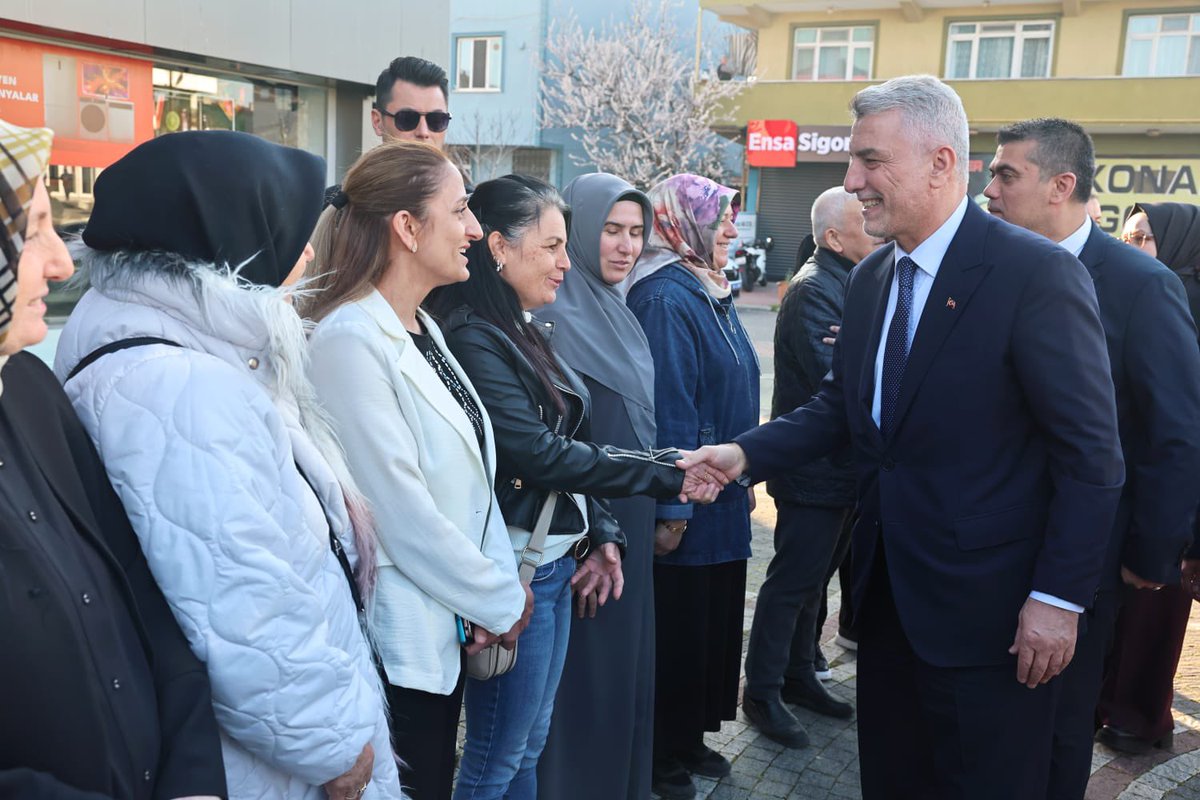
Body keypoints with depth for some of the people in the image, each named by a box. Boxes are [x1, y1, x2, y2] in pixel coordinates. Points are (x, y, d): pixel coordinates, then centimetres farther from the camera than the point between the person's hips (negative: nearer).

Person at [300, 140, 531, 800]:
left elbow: (469, 474, 7)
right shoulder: (349, 340, -20)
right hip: (398, 645, -8)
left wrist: (498, 585, -2)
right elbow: (403, 513, -22)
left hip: (448, 632, 8)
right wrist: (501, 599, -10)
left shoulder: (422, 328, 8)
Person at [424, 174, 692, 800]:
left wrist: (601, 534, 6)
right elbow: (540, 456, -22)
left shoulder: (526, 331, 10)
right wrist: (669, 471, -17)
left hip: (555, 561, 9)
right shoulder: (472, 341, -17)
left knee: (529, 744, 20)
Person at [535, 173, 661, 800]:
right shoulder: (558, 314, -16)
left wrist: (646, 509, 15)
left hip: (629, 516, 8)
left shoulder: (615, 308, 9)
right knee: (589, 662, 4)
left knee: (625, 655, 18)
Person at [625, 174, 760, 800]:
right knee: (677, 627, 5)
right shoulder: (665, 299, -18)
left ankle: (690, 737, 34)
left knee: (714, 620, 18)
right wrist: (671, 508, -22)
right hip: (687, 508, -9)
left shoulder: (711, 293, 11)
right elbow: (666, 412, -22)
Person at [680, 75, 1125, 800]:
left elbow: (1092, 454, -15)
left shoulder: (1038, 274, -16)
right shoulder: (870, 278, 6)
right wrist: (744, 453, -4)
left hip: (987, 606, -6)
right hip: (888, 591, 7)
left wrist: (1060, 598, -16)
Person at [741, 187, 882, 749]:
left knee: (813, 576, 19)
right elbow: (834, 378, -27)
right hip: (816, 470, -9)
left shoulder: (854, 283, 13)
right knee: (793, 581, 1)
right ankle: (762, 692, 14)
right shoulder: (815, 289, -18)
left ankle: (798, 675, 33)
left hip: (845, 468, 9)